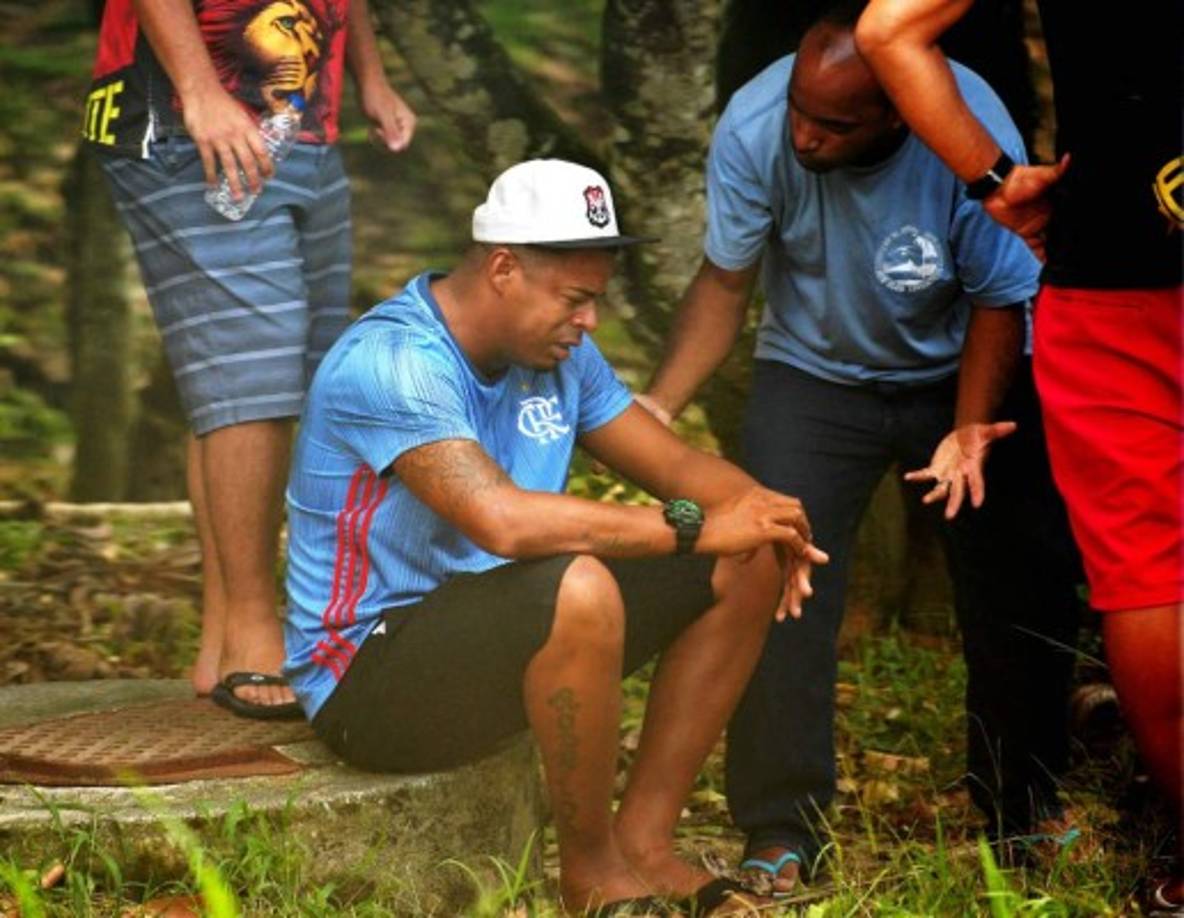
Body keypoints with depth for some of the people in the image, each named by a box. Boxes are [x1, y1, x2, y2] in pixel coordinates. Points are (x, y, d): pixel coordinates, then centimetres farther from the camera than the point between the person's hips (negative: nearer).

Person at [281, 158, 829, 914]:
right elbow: (501, 519, -38)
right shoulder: (391, 364, -25)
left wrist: (762, 514, -17)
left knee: (745, 567, 1)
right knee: (577, 587, -37)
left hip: (499, 634, 9)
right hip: (368, 675, -9)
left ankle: (644, 840, 1)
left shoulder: (558, 353, 3)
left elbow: (678, 465, 6)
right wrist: (696, 527, -33)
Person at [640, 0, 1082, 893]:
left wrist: (969, 432, -29)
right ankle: (781, 834, -2)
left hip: (963, 375, 0)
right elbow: (725, 282, -14)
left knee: (1024, 588, 3)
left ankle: (1025, 804, 26)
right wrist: (655, 408, -24)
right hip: (815, 376, 0)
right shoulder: (755, 127, -28)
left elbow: (998, 303, -16)